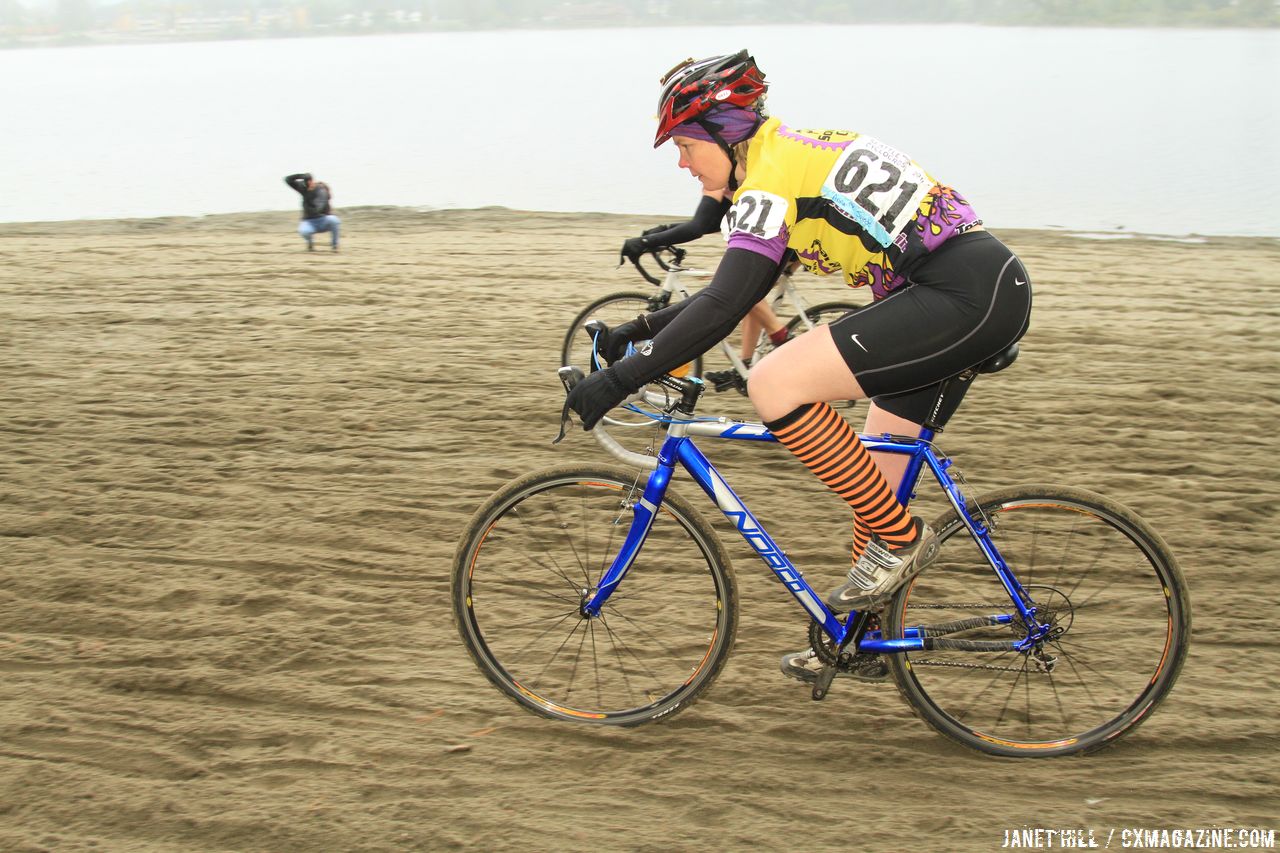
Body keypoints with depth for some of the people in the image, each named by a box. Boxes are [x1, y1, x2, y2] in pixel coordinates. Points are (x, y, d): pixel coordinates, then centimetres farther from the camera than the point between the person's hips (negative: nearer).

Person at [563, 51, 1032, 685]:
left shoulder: (770, 180, -11)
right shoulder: (792, 155, 19)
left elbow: (723, 307, -21)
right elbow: (736, 290, 25)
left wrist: (620, 379, -17)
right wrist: (647, 328, 23)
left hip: (965, 297, -11)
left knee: (774, 385, -17)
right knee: (874, 474, 17)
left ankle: (898, 538, -5)